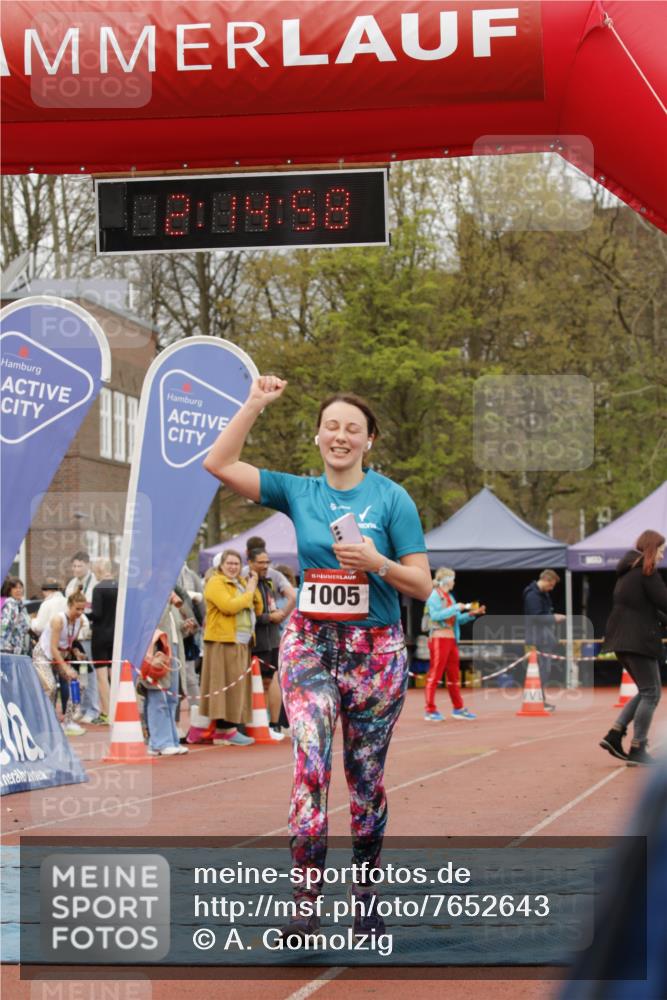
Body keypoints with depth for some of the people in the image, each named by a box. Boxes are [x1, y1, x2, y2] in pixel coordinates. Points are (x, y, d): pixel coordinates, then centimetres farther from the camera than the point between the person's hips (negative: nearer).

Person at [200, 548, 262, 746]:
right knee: (227, 685, -9)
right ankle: (227, 730, -8)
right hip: (223, 641, -9)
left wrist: (253, 589, 5)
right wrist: (248, 593, -10)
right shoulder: (216, 583, -6)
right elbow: (229, 606, -22)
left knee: (236, 686, 7)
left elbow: (257, 610, 18)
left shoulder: (241, 583, 21)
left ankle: (227, 729, 10)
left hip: (241, 642, 9)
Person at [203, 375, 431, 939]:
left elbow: (422, 586, -1)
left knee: (367, 776, 7)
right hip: (310, 643, 1)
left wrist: (378, 563, -18)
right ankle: (305, 902, -13)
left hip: (375, 649, -1)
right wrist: (256, 405, -4)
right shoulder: (299, 493, 5)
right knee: (310, 765, -14)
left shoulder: (391, 499, -1)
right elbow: (219, 464, -1)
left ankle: (365, 896, 18)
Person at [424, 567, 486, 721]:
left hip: (451, 638, 9)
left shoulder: (449, 597, 18)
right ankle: (430, 711, -7)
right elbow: (435, 615, -20)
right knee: (435, 674, -8)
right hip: (439, 638, -9)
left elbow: (457, 619, 19)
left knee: (454, 675, 12)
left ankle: (458, 708, 18)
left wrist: (471, 614, 7)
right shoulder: (435, 596, -6)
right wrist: (455, 608, -18)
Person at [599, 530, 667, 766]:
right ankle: (637, 751, -4)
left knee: (646, 692, 17)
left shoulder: (627, 571, 17)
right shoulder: (648, 573, -11)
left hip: (621, 640, 9)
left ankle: (614, 735, 6)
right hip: (639, 641, -9)